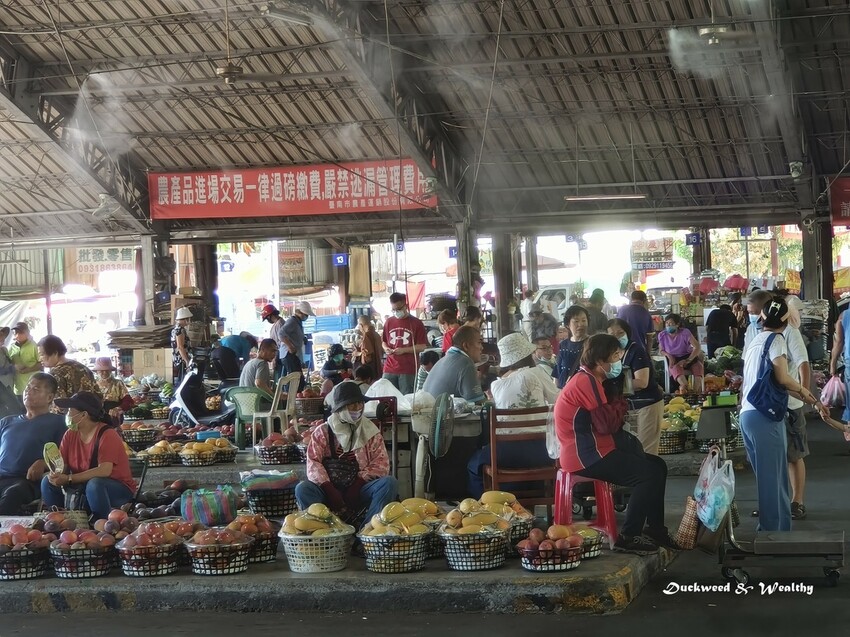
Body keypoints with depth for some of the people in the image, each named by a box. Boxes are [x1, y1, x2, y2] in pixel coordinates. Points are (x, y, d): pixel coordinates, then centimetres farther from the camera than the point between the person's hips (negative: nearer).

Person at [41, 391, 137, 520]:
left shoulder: (107, 434, -19)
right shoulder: (70, 434, 2)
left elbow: (104, 470, -30)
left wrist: (68, 479, -32)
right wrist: (55, 475, -27)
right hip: (84, 486, 6)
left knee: (94, 484, -38)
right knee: (48, 481, -11)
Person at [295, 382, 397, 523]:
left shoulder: (370, 431, 10)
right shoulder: (322, 432, 7)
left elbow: (381, 464, 0)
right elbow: (313, 463, -4)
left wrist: (357, 485, -14)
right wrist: (330, 490, -20)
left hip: (360, 488, 1)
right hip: (330, 489, -1)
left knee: (389, 483, -26)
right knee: (302, 489, -29)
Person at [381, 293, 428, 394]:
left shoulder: (416, 323, -2)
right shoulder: (389, 322, 11)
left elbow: (422, 347, -3)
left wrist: (404, 350, -14)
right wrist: (386, 348, 0)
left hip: (408, 370, -4)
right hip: (389, 369, 4)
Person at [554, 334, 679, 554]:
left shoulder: (589, 381, 18)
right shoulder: (586, 382, -17)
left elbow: (605, 422, 13)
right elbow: (607, 424, -22)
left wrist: (617, 406, -6)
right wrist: (620, 403, -4)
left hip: (593, 450, 11)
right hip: (586, 456, -11)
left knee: (657, 466, 13)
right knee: (649, 474, -18)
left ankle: (655, 530, 17)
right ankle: (628, 537, -14)